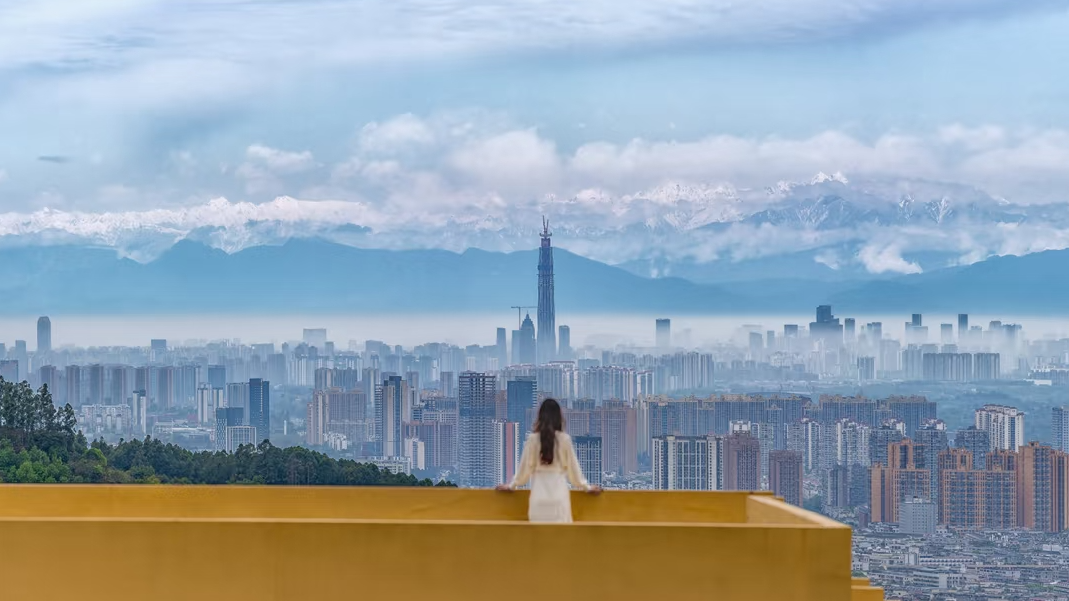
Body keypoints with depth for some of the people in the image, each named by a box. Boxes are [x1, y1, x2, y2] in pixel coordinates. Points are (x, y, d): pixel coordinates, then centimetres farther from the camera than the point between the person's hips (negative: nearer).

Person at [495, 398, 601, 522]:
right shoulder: (565, 439, -2)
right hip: (559, 493, -1)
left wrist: (511, 485, 21)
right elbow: (573, 466, 5)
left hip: (539, 495, 1)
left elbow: (525, 466, 5)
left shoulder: (533, 439, -2)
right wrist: (587, 487, 19)